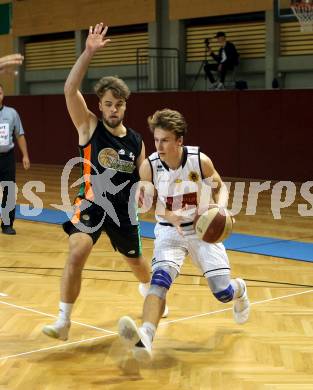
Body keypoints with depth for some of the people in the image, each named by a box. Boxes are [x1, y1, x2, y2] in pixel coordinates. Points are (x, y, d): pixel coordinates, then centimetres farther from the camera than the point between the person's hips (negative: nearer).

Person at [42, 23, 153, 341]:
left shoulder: (135, 141, 0)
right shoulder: (89, 126, -10)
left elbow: (145, 179, 8)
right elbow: (70, 90, -25)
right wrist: (89, 52, -33)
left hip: (121, 208, 3)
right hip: (91, 204, -3)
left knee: (135, 260, 21)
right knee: (76, 255, -24)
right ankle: (63, 322, -14)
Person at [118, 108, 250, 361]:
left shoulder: (200, 161, -18)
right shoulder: (149, 166, -17)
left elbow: (220, 187, 0)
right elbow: (148, 203, -4)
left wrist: (220, 208, -22)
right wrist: (170, 216, -24)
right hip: (170, 231, 0)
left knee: (223, 293, 1)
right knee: (160, 278, -28)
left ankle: (240, 290, 40)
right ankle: (145, 338, -42)